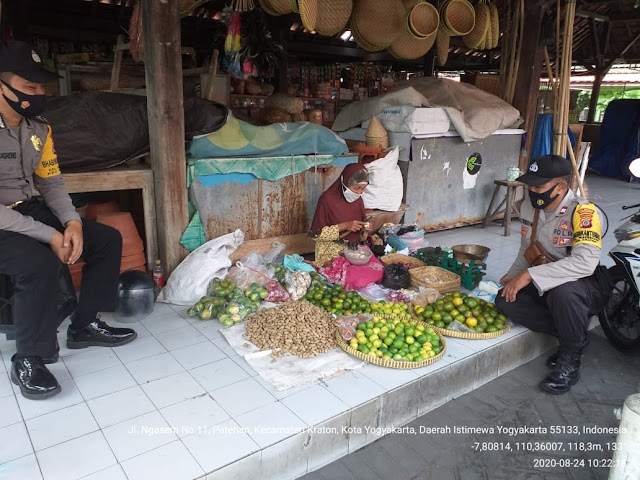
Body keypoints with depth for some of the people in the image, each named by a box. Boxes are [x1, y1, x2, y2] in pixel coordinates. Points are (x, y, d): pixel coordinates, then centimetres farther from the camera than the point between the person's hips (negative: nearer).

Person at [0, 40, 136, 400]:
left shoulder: (38, 127, 2)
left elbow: (51, 181, 7)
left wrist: (72, 222, -11)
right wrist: (50, 236, -27)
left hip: (29, 210, 8)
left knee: (108, 239, -1)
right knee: (42, 263, -34)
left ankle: (85, 326, 11)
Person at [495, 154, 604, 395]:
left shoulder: (582, 211, -23)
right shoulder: (530, 206, 0)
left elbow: (585, 262, -38)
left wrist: (530, 275, -39)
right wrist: (514, 276, 2)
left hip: (582, 288, -7)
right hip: (542, 287, 7)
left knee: (563, 291, -40)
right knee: (505, 301, -18)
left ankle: (570, 359, -12)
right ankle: (573, 335, -1)